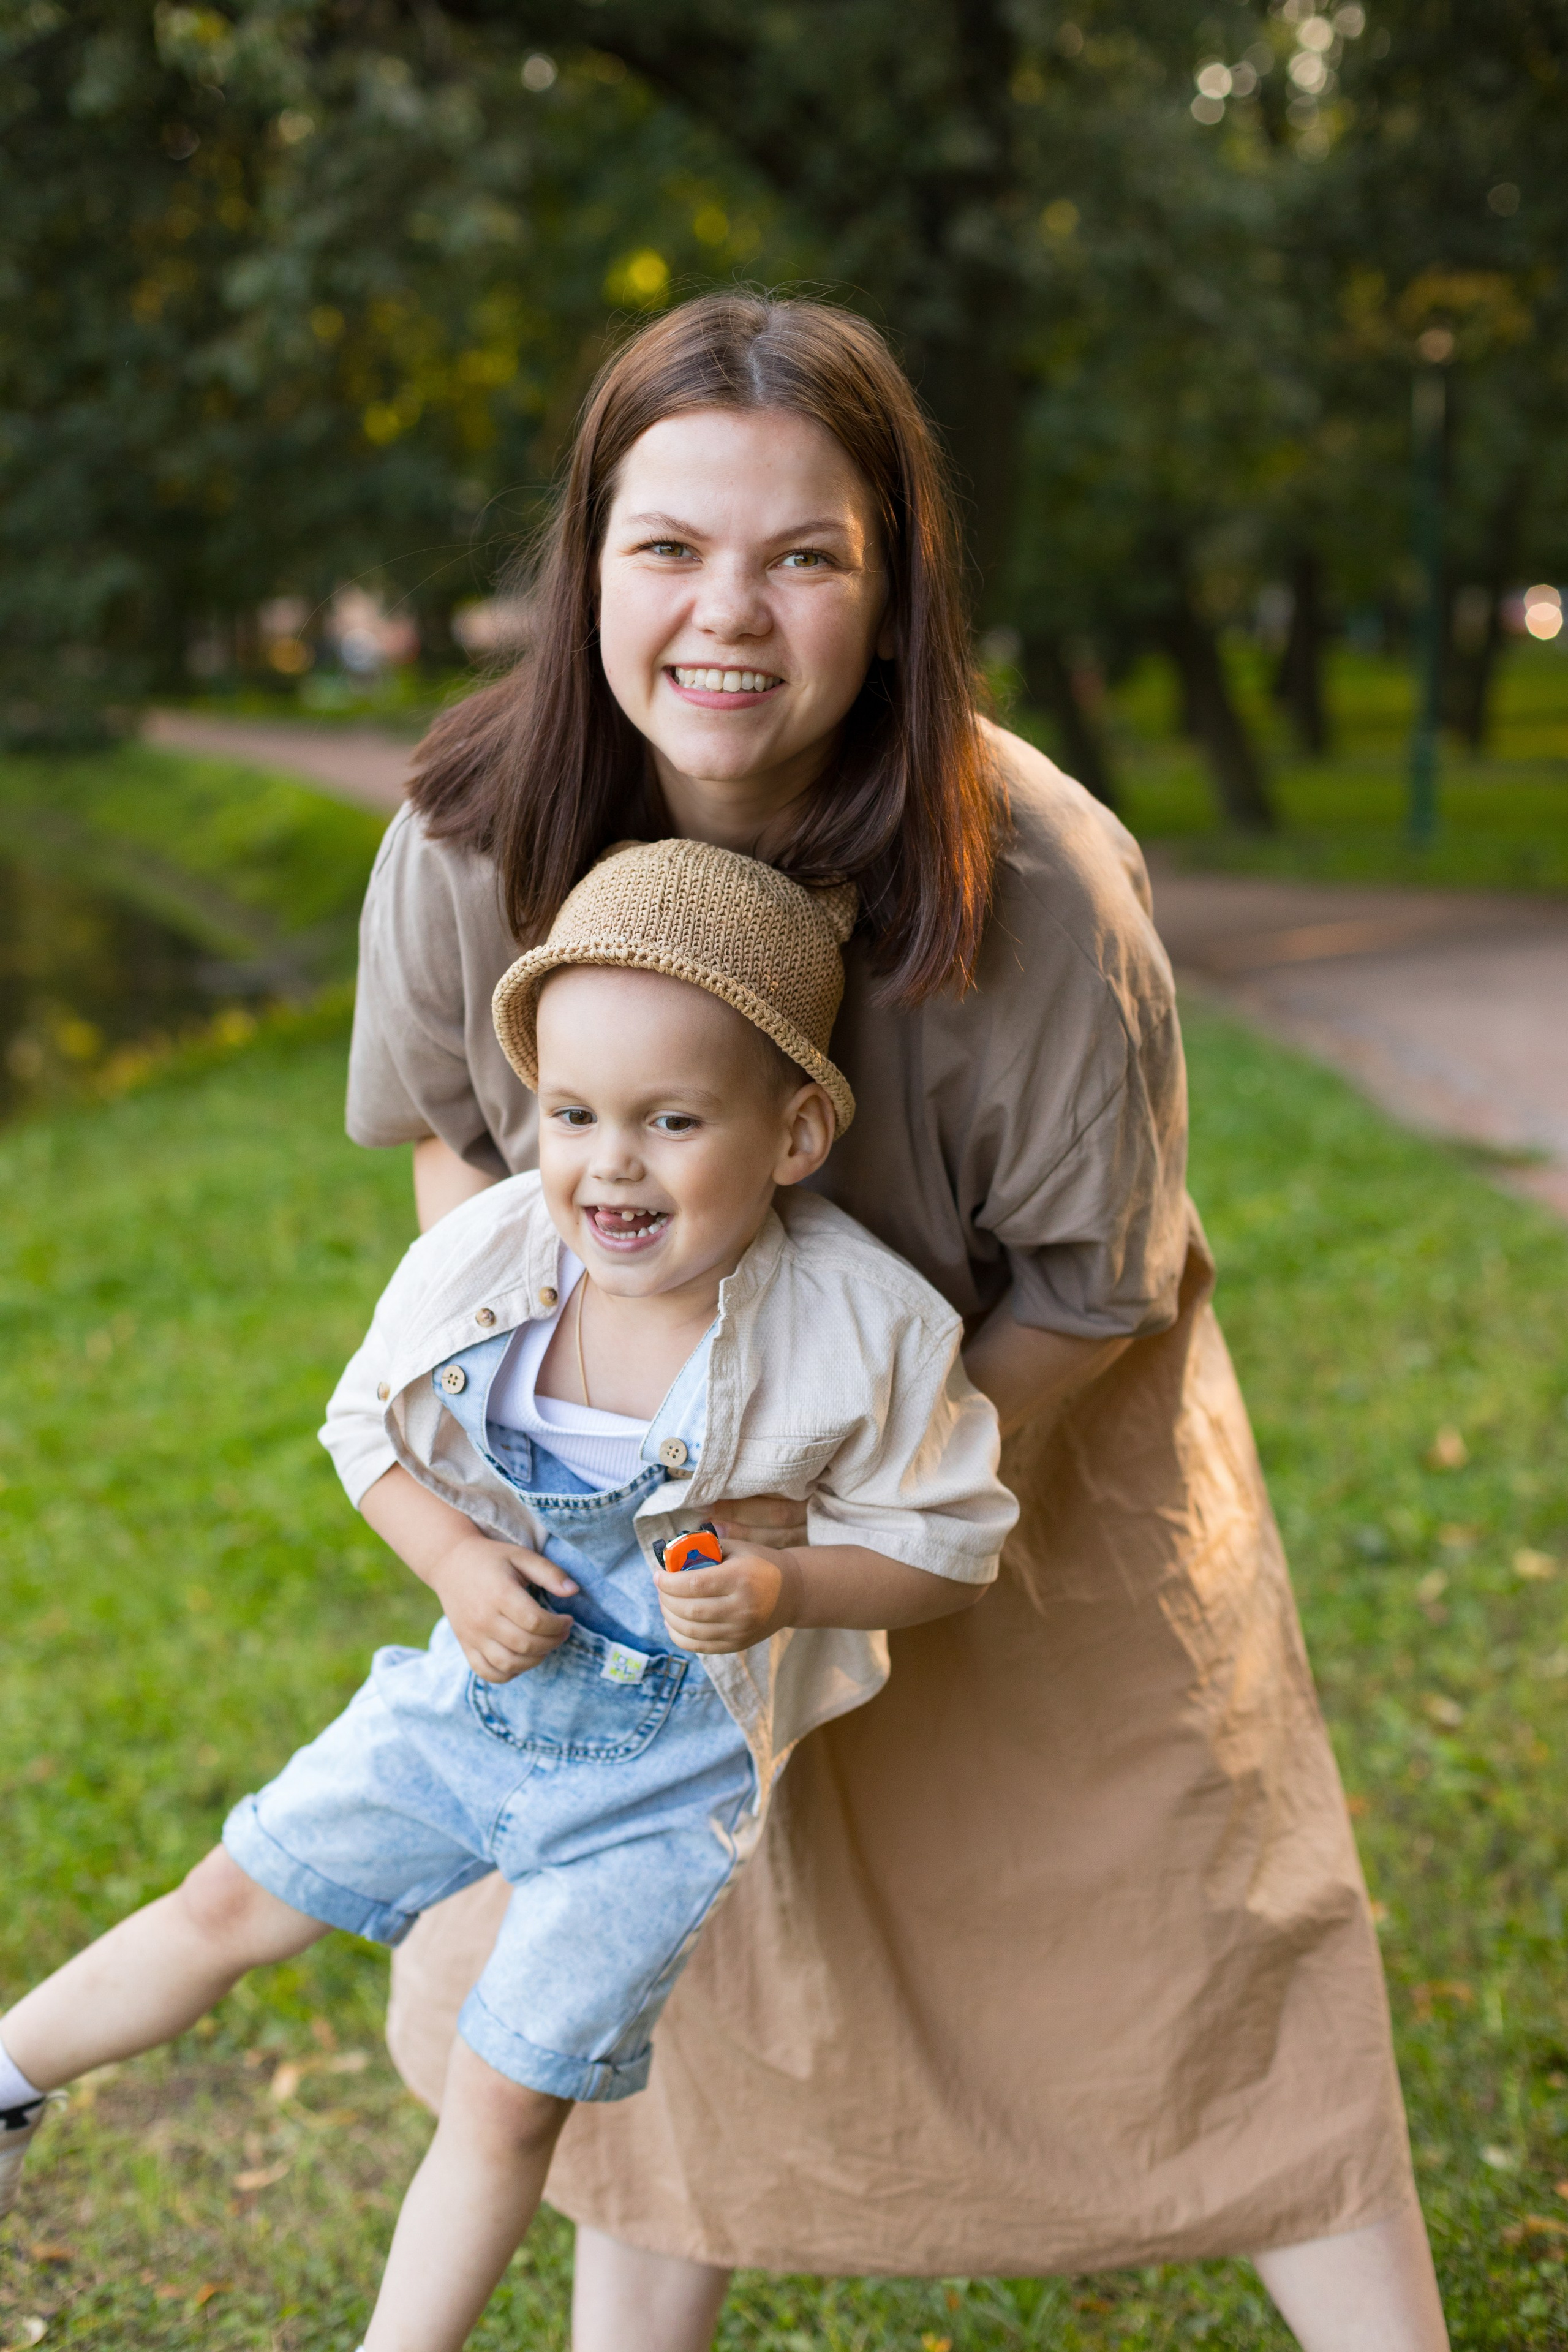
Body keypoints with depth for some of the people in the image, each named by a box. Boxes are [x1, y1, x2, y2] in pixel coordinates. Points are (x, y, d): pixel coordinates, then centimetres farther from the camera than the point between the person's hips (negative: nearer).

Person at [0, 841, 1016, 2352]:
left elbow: (946, 1547, -13)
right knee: (236, 1904, 15)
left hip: (662, 1778, -3)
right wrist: (455, 1561, -18)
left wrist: (783, 1589, -31)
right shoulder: (481, 1263, -18)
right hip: (475, 1695, 3)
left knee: (506, 2099, 7)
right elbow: (371, 1427, 0)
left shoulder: (859, 1334, -25)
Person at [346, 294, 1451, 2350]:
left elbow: (1092, 1282, -18)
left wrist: (849, 1515, -21)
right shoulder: (472, 844, -21)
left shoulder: (1039, 886, -31)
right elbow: (449, 1128, 0)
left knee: (1205, 1924, 5)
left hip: (1034, 1441, -2)